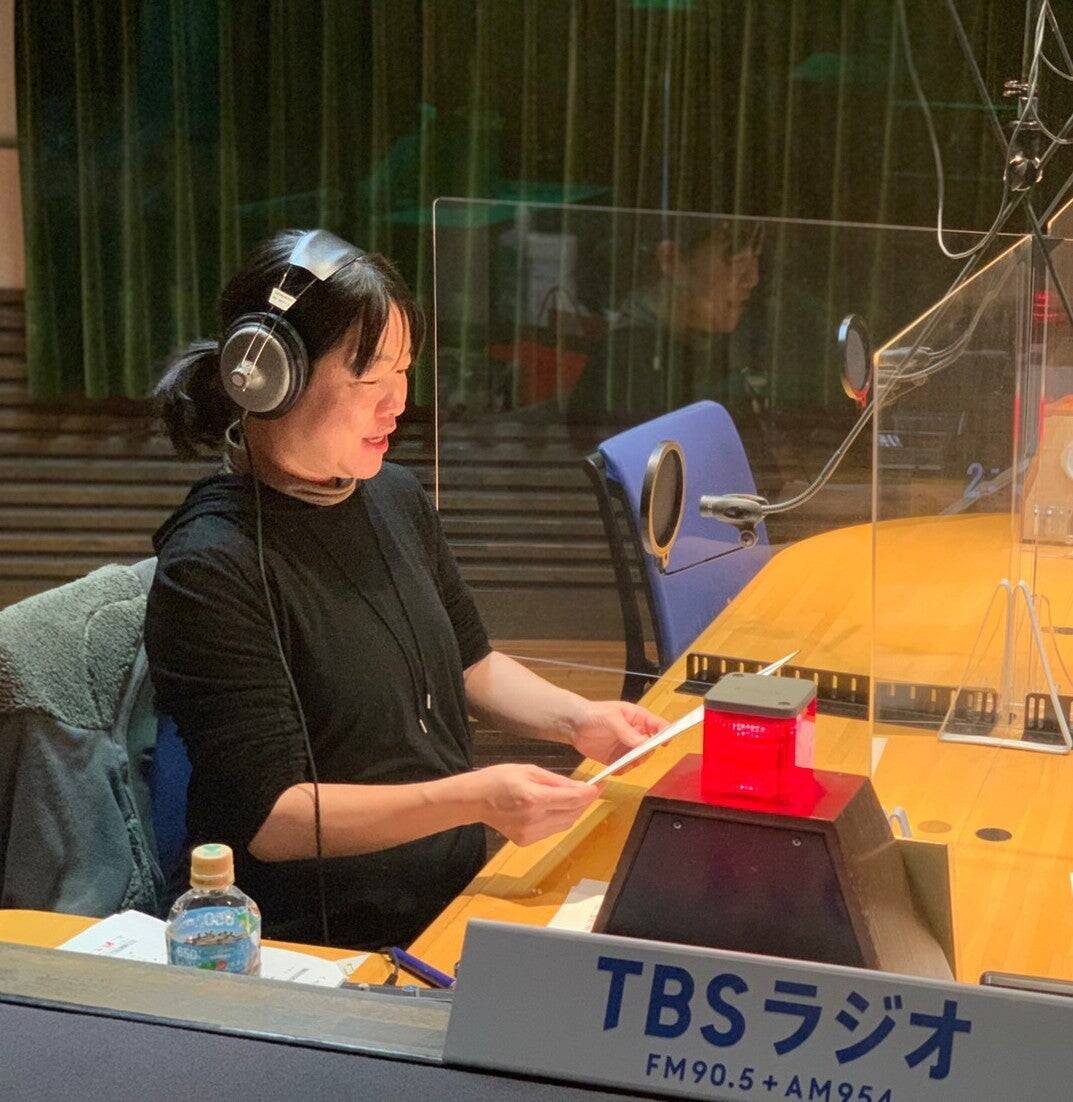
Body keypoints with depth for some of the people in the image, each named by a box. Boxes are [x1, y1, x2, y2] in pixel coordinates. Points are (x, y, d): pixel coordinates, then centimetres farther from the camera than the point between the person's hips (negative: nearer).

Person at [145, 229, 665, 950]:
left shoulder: (396, 498, 9)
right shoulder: (212, 570, -16)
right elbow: (270, 818, -18)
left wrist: (577, 719, 5)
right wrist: (476, 798, -26)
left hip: (461, 901, 8)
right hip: (326, 956, -7)